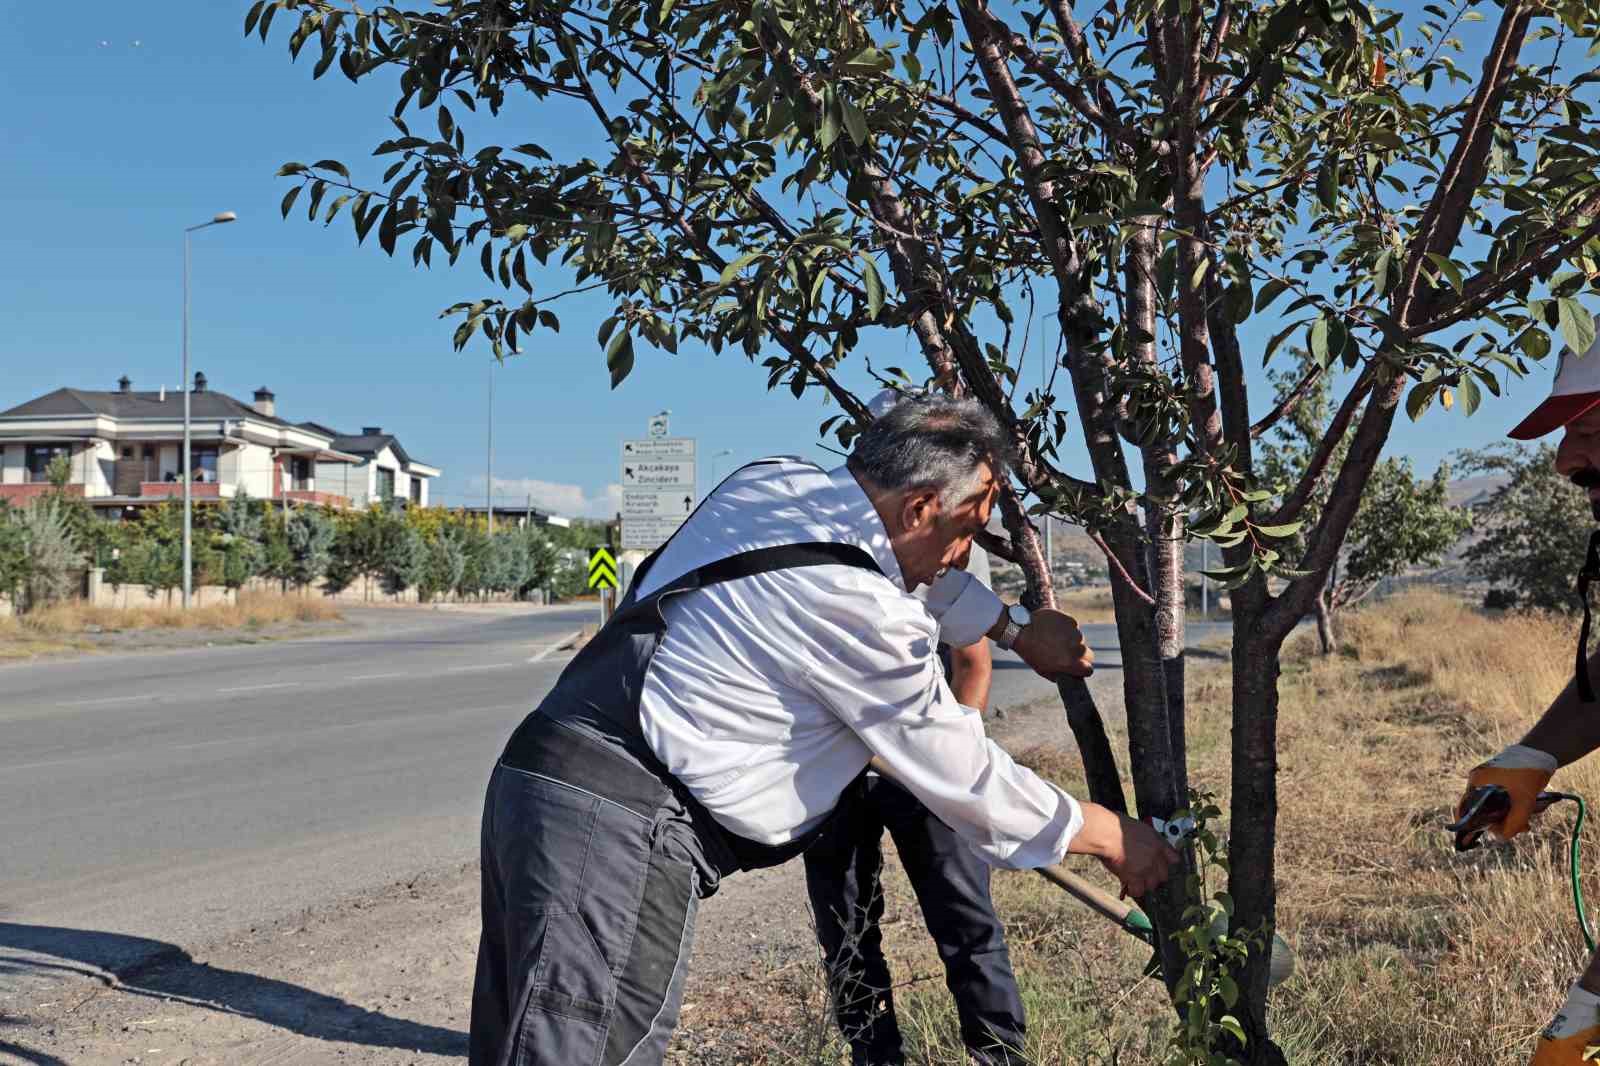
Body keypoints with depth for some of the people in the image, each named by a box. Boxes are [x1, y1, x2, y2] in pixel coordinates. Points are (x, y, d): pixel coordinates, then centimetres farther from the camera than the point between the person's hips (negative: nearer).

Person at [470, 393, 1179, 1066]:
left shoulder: (774, 484, 10)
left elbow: (905, 566, 31)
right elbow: (959, 776, -5)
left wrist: (1019, 631, 38)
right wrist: (1109, 837, 9)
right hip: (618, 834, -10)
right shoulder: (854, 609, -16)